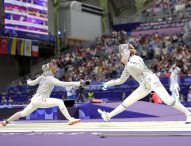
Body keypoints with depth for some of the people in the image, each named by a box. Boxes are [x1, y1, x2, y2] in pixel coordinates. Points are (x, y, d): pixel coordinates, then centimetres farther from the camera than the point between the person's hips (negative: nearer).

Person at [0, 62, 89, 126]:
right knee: (60, 102, -19)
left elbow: (31, 83, 21)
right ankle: (70, 120, -28)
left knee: (23, 113, 23)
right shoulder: (50, 78, -16)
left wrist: (28, 81, 46)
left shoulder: (42, 76, 9)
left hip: (35, 99, 9)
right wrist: (78, 83, -31)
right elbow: (63, 84, -27)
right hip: (40, 100, -9)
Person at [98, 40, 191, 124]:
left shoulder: (134, 58, -7)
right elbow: (121, 80, 26)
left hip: (152, 81, -8)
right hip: (144, 86, 8)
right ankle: (108, 116, 11)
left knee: (168, 100, -20)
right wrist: (108, 83, 23)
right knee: (127, 102, 8)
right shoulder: (128, 66, 17)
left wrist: (127, 63, -23)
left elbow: (141, 69, -25)